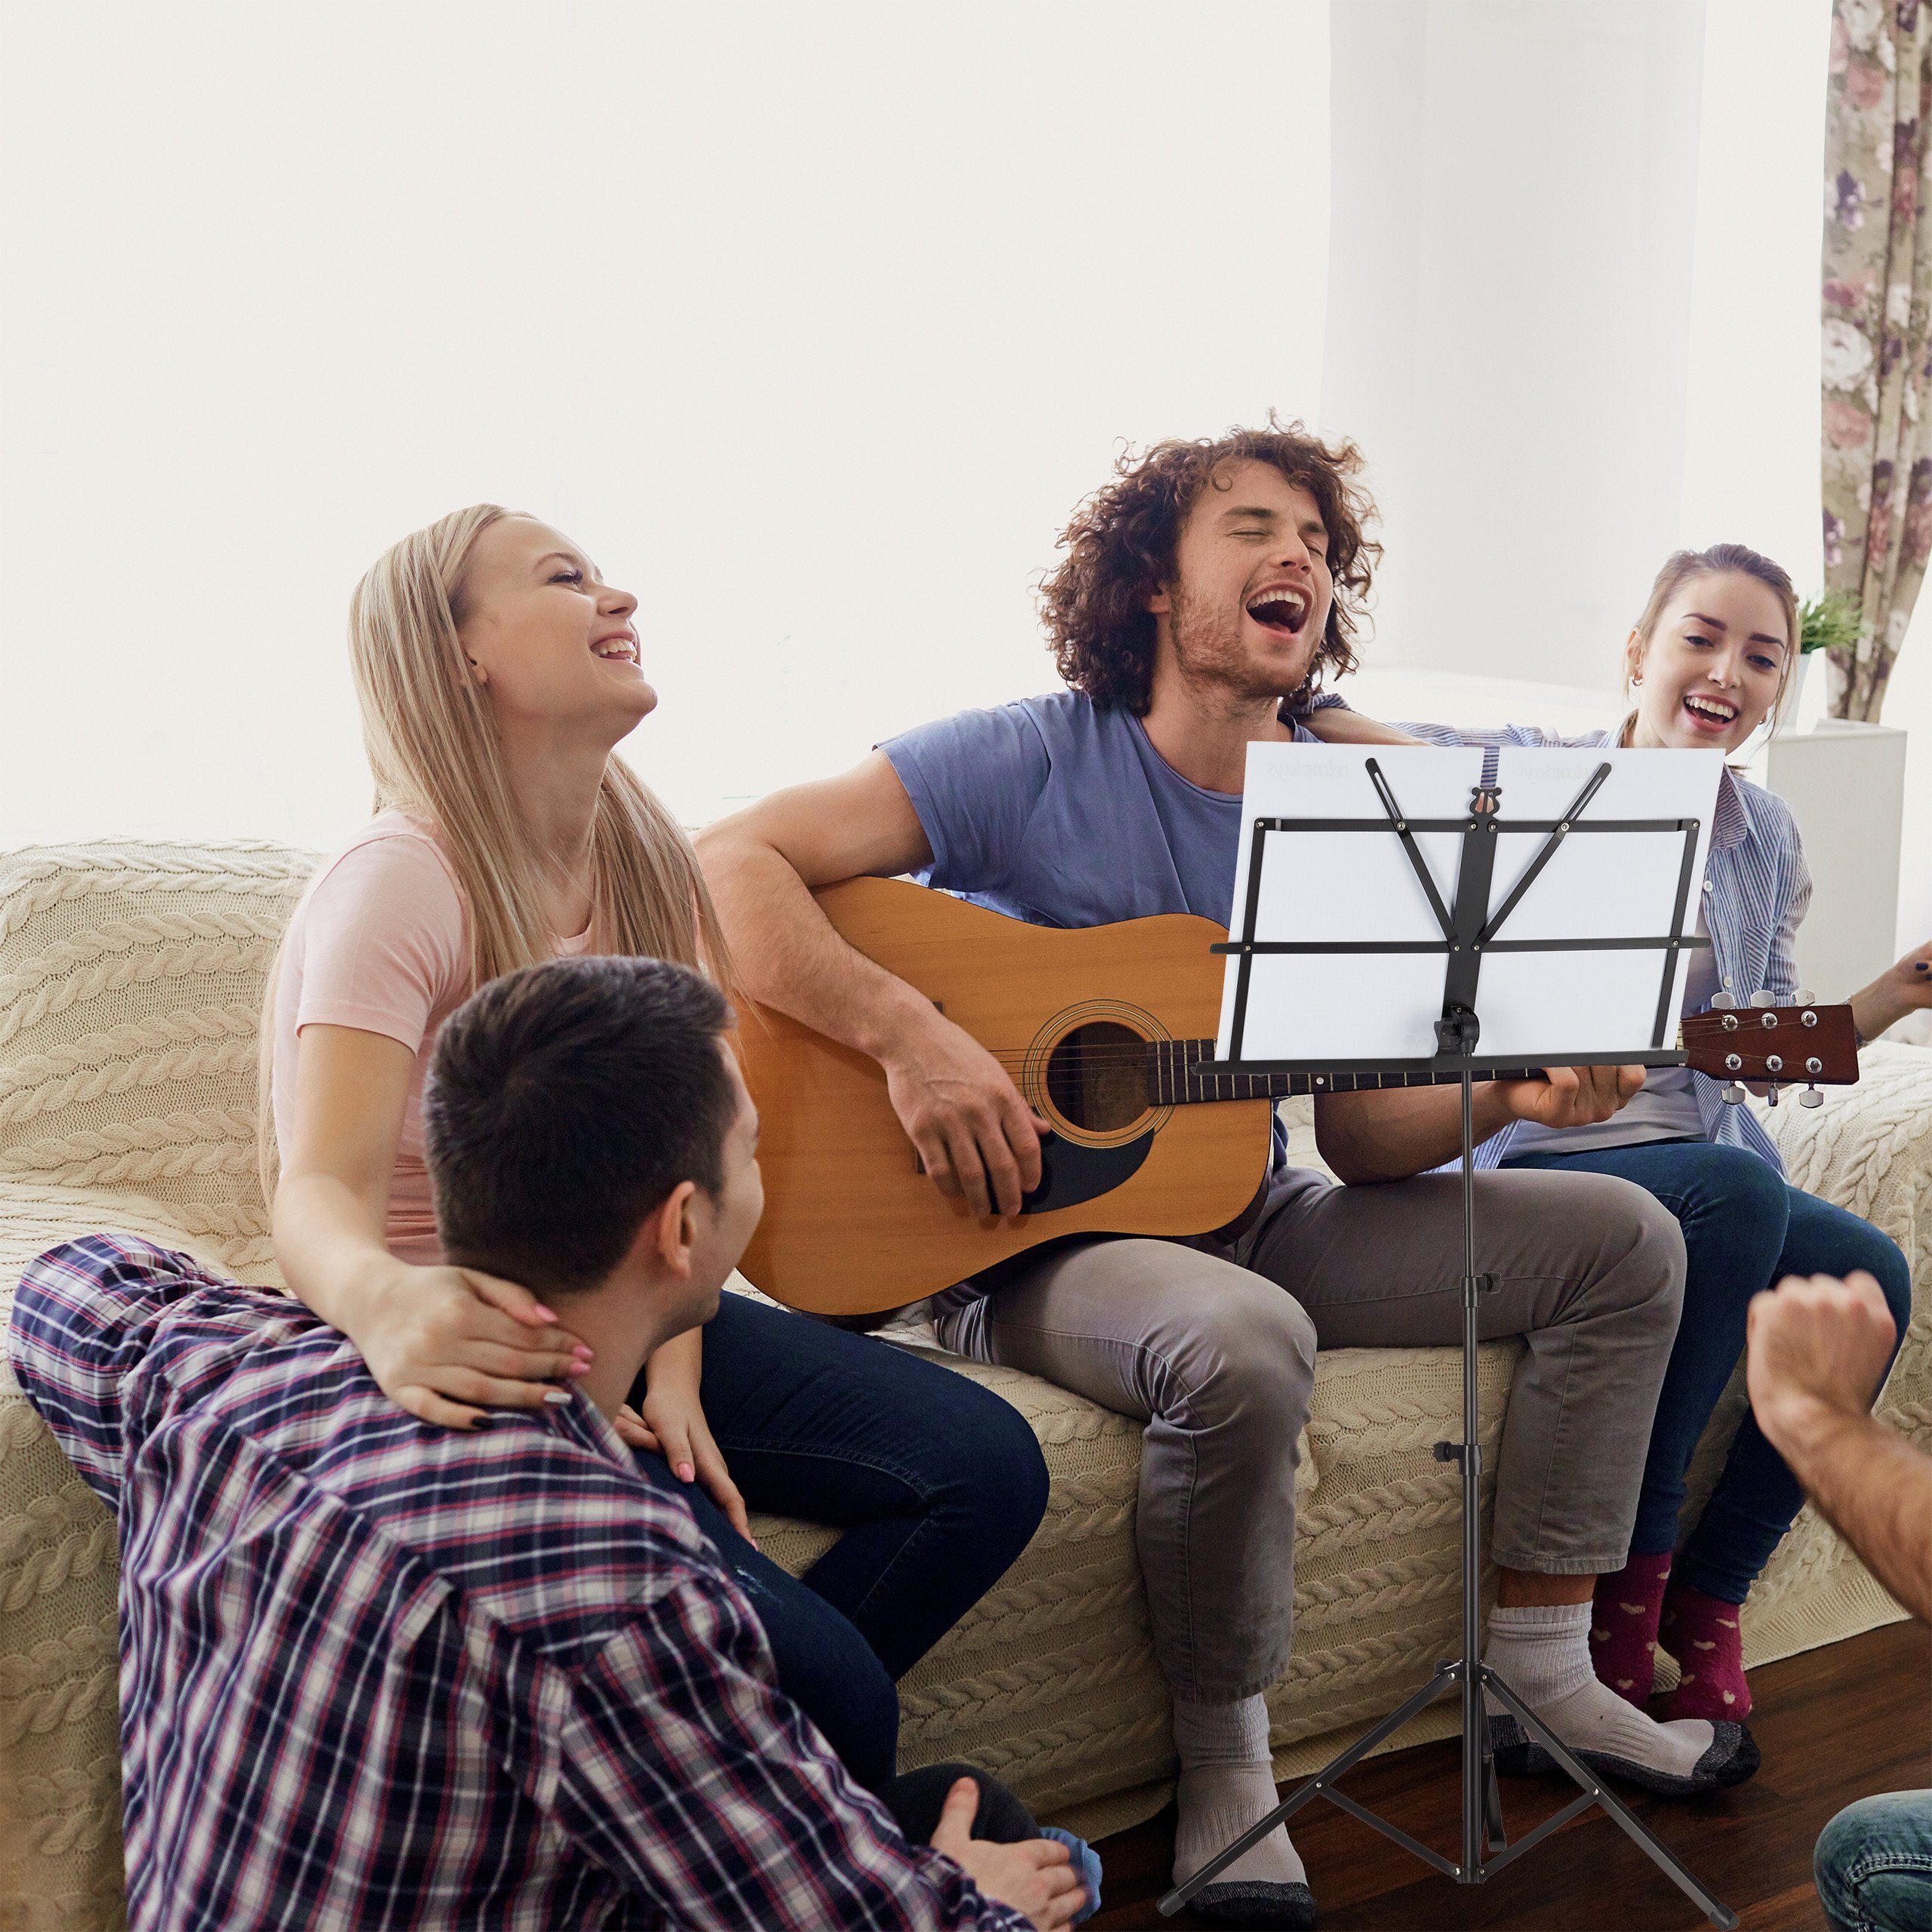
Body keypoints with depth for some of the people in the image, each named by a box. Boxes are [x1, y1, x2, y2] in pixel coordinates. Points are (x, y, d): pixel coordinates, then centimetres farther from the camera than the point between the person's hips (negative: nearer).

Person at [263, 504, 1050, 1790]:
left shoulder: (647, 863, 4)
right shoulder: (401, 887, -19)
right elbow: (320, 1191, -30)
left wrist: (672, 1368, -14)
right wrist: (390, 1304, -53)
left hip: (627, 1328, 8)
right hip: (468, 1365, -7)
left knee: (989, 1466, -8)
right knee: (827, 1680, -22)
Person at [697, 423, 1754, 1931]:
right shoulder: (1035, 762, -11)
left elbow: (1364, 1134, 6)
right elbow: (730, 863, -20)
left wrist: (1506, 1090, -14)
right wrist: (909, 1033, -31)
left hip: (1243, 1221, 7)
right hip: (1032, 1244, -7)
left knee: (1624, 1239, 2)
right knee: (1245, 1342, -39)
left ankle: (1541, 1671, 11)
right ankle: (1226, 1770, -15)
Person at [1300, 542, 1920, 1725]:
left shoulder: (1769, 839, 13)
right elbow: (1323, 733, -7)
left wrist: (1896, 996, 3)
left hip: (1709, 1163, 6)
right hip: (1530, 1158, -5)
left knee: (1869, 1274, -23)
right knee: (1732, 1188, -35)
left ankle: (1709, 1595, -6)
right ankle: (1633, 1571, -21)